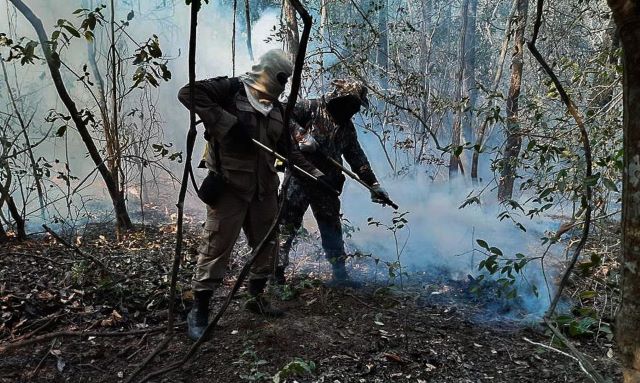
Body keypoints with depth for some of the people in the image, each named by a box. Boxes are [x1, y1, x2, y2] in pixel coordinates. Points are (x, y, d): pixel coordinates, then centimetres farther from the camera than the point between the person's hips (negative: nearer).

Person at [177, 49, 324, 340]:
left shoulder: (276, 108, 14)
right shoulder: (231, 89, -6)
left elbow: (289, 151, 19)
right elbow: (188, 93, -19)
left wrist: (316, 175, 11)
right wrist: (228, 124, -24)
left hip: (264, 188, 7)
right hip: (229, 186, -7)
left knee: (267, 244, 14)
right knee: (217, 246, -4)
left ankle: (256, 297, 34)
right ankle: (199, 310, 11)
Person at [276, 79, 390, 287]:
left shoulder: (347, 127, 16)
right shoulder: (312, 108, -2)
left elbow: (358, 158, 17)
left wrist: (373, 184, 12)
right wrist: (301, 135, -24)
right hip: (300, 175, -6)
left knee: (332, 227, 9)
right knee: (289, 220, -6)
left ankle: (339, 274, 18)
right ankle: (277, 266, 3)